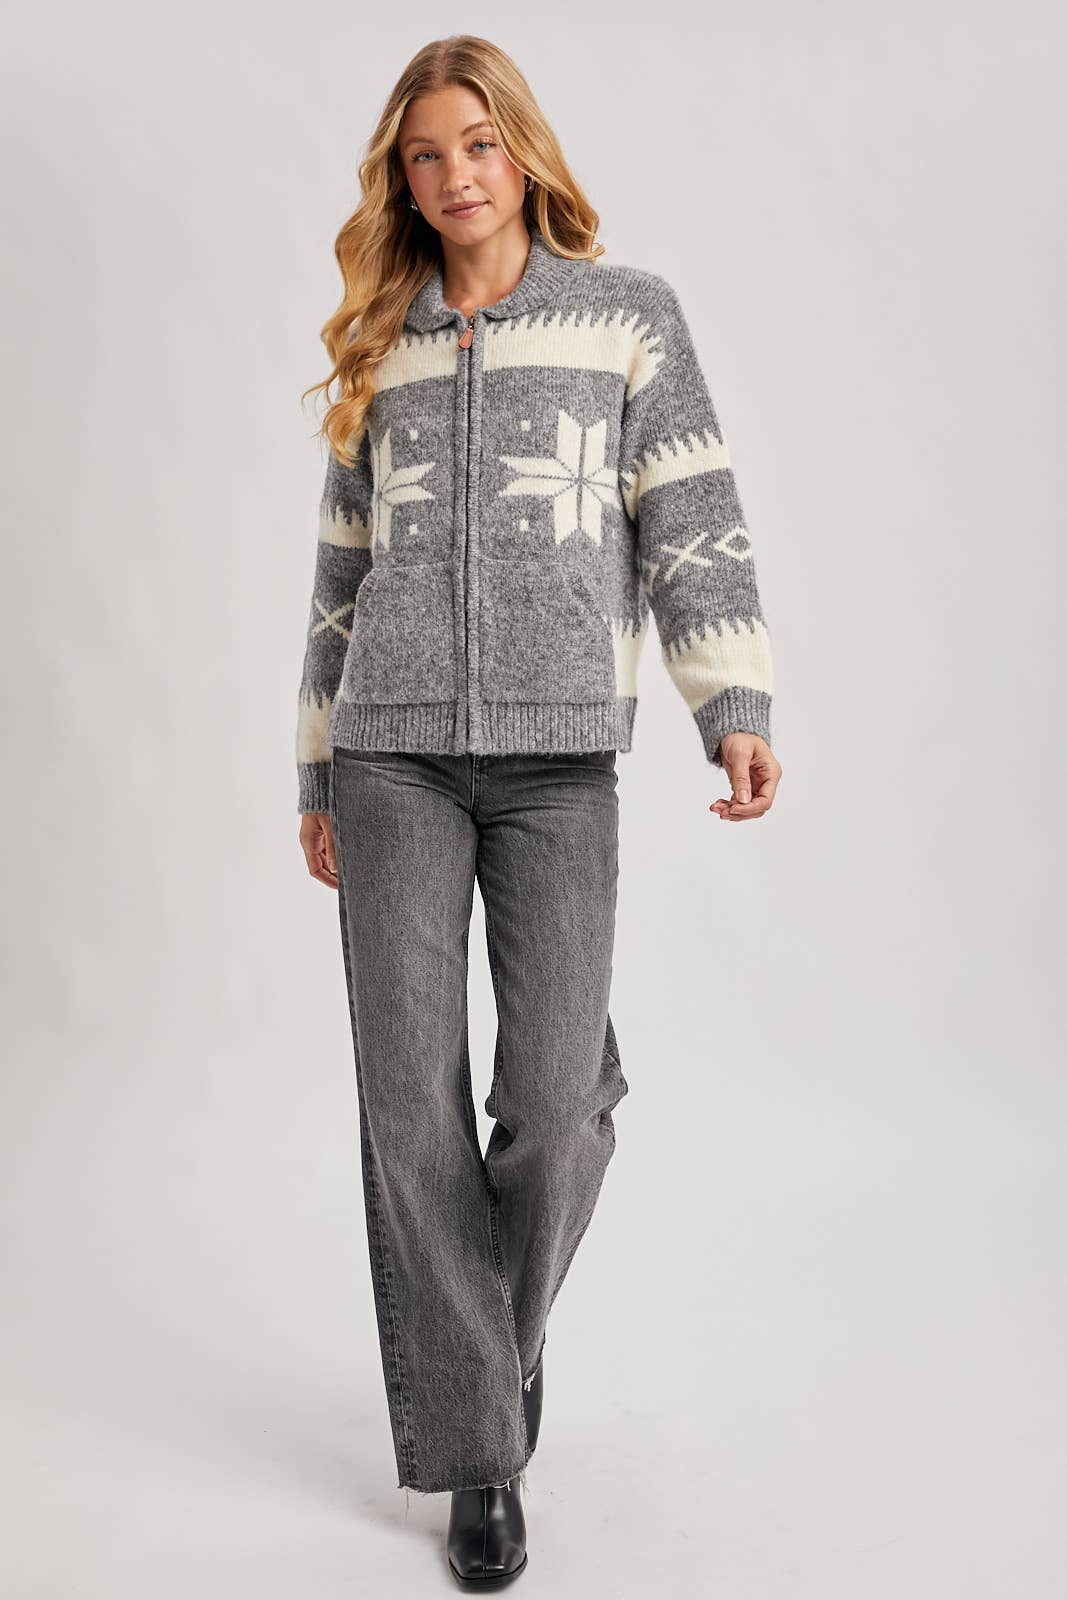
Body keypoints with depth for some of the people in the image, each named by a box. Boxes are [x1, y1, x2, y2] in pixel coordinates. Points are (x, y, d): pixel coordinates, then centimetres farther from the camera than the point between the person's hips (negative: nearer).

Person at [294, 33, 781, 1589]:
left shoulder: (628, 311, 9)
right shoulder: (381, 352, 16)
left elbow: (694, 517, 1)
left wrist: (738, 708, -13)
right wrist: (318, 776, 16)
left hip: (557, 754, -2)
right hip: (392, 755, 3)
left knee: (558, 1095, -5)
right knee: (413, 1097, -2)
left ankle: (501, 1324, 27)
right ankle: (476, 1447, 11)